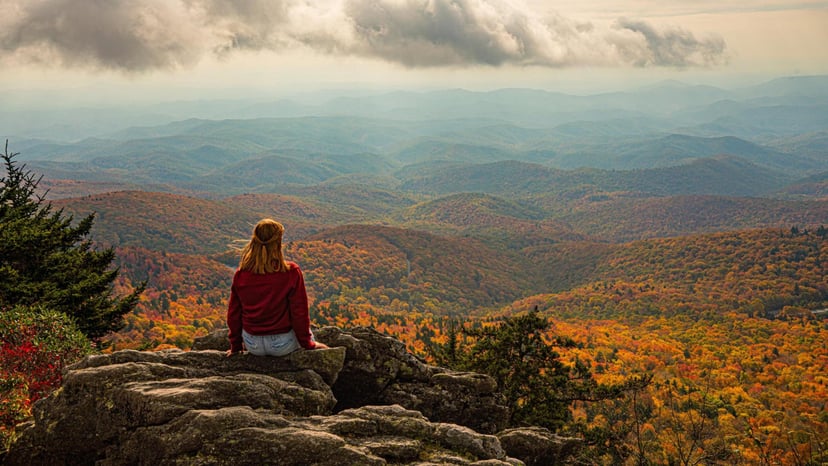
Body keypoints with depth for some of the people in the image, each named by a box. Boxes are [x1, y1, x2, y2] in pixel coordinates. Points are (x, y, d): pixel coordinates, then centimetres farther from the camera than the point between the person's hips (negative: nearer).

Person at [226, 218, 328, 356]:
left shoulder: (240, 274, -10)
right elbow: (300, 313, -13)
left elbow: (233, 313, -1)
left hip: (253, 346, 3)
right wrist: (307, 343, 2)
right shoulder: (291, 272, -20)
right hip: (282, 345, -3)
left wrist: (235, 346, 14)